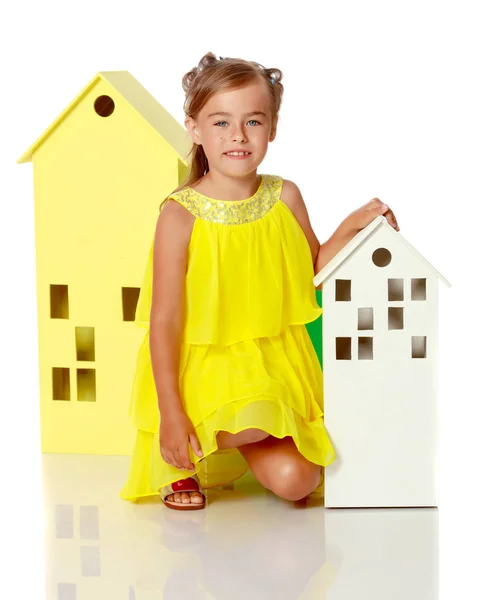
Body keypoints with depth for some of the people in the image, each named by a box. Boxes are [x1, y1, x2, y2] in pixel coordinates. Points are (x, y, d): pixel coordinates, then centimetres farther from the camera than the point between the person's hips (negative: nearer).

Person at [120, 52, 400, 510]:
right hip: (206, 364, -4)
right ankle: (181, 461, -2)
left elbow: (313, 271, 15)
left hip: (276, 360, 4)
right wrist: (169, 412, -16)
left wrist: (349, 229, -2)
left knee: (295, 481, -12)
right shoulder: (180, 214, -13)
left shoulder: (285, 197, 0)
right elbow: (164, 319, -13)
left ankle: (237, 441, 21)